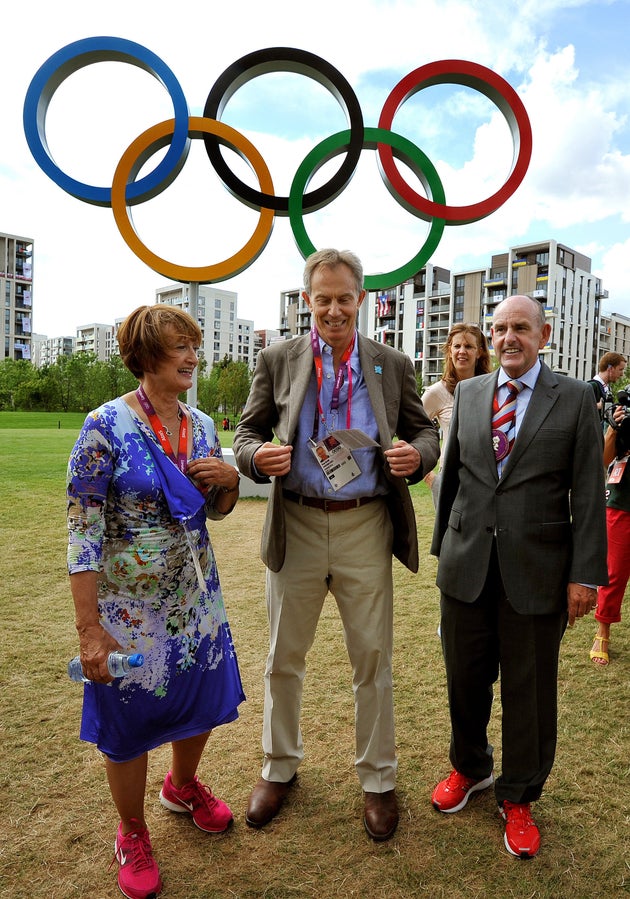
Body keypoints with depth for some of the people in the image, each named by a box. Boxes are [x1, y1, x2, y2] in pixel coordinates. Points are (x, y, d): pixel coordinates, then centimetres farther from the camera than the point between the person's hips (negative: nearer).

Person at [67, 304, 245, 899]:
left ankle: (183, 786, 53)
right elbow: (83, 534, -17)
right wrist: (90, 629, -18)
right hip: (131, 609, -5)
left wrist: (229, 478, -12)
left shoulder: (202, 425, 0)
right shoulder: (106, 426, -18)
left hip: (197, 602, 6)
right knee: (129, 726, 14)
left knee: (201, 705, 21)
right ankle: (132, 833, 42)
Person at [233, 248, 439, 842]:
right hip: (296, 526, 1)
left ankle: (377, 780, 33)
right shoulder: (277, 360, 4)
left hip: (364, 529, 0)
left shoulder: (392, 364, 5)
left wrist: (416, 453, -17)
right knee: (284, 657, 14)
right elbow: (247, 434, 4)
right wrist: (258, 456, -19)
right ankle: (279, 767, 38)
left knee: (372, 660, 11)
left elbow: (424, 432, 7)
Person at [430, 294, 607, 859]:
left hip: (537, 569, -2)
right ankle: (469, 768, 43)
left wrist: (584, 574, -8)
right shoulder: (468, 393, 7)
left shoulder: (575, 399, -2)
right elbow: (452, 474, 10)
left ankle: (519, 797, 34)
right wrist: (443, 546, 11)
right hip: (466, 565, 3)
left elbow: (588, 494, -5)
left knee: (530, 690, 11)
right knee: (465, 678, 16)